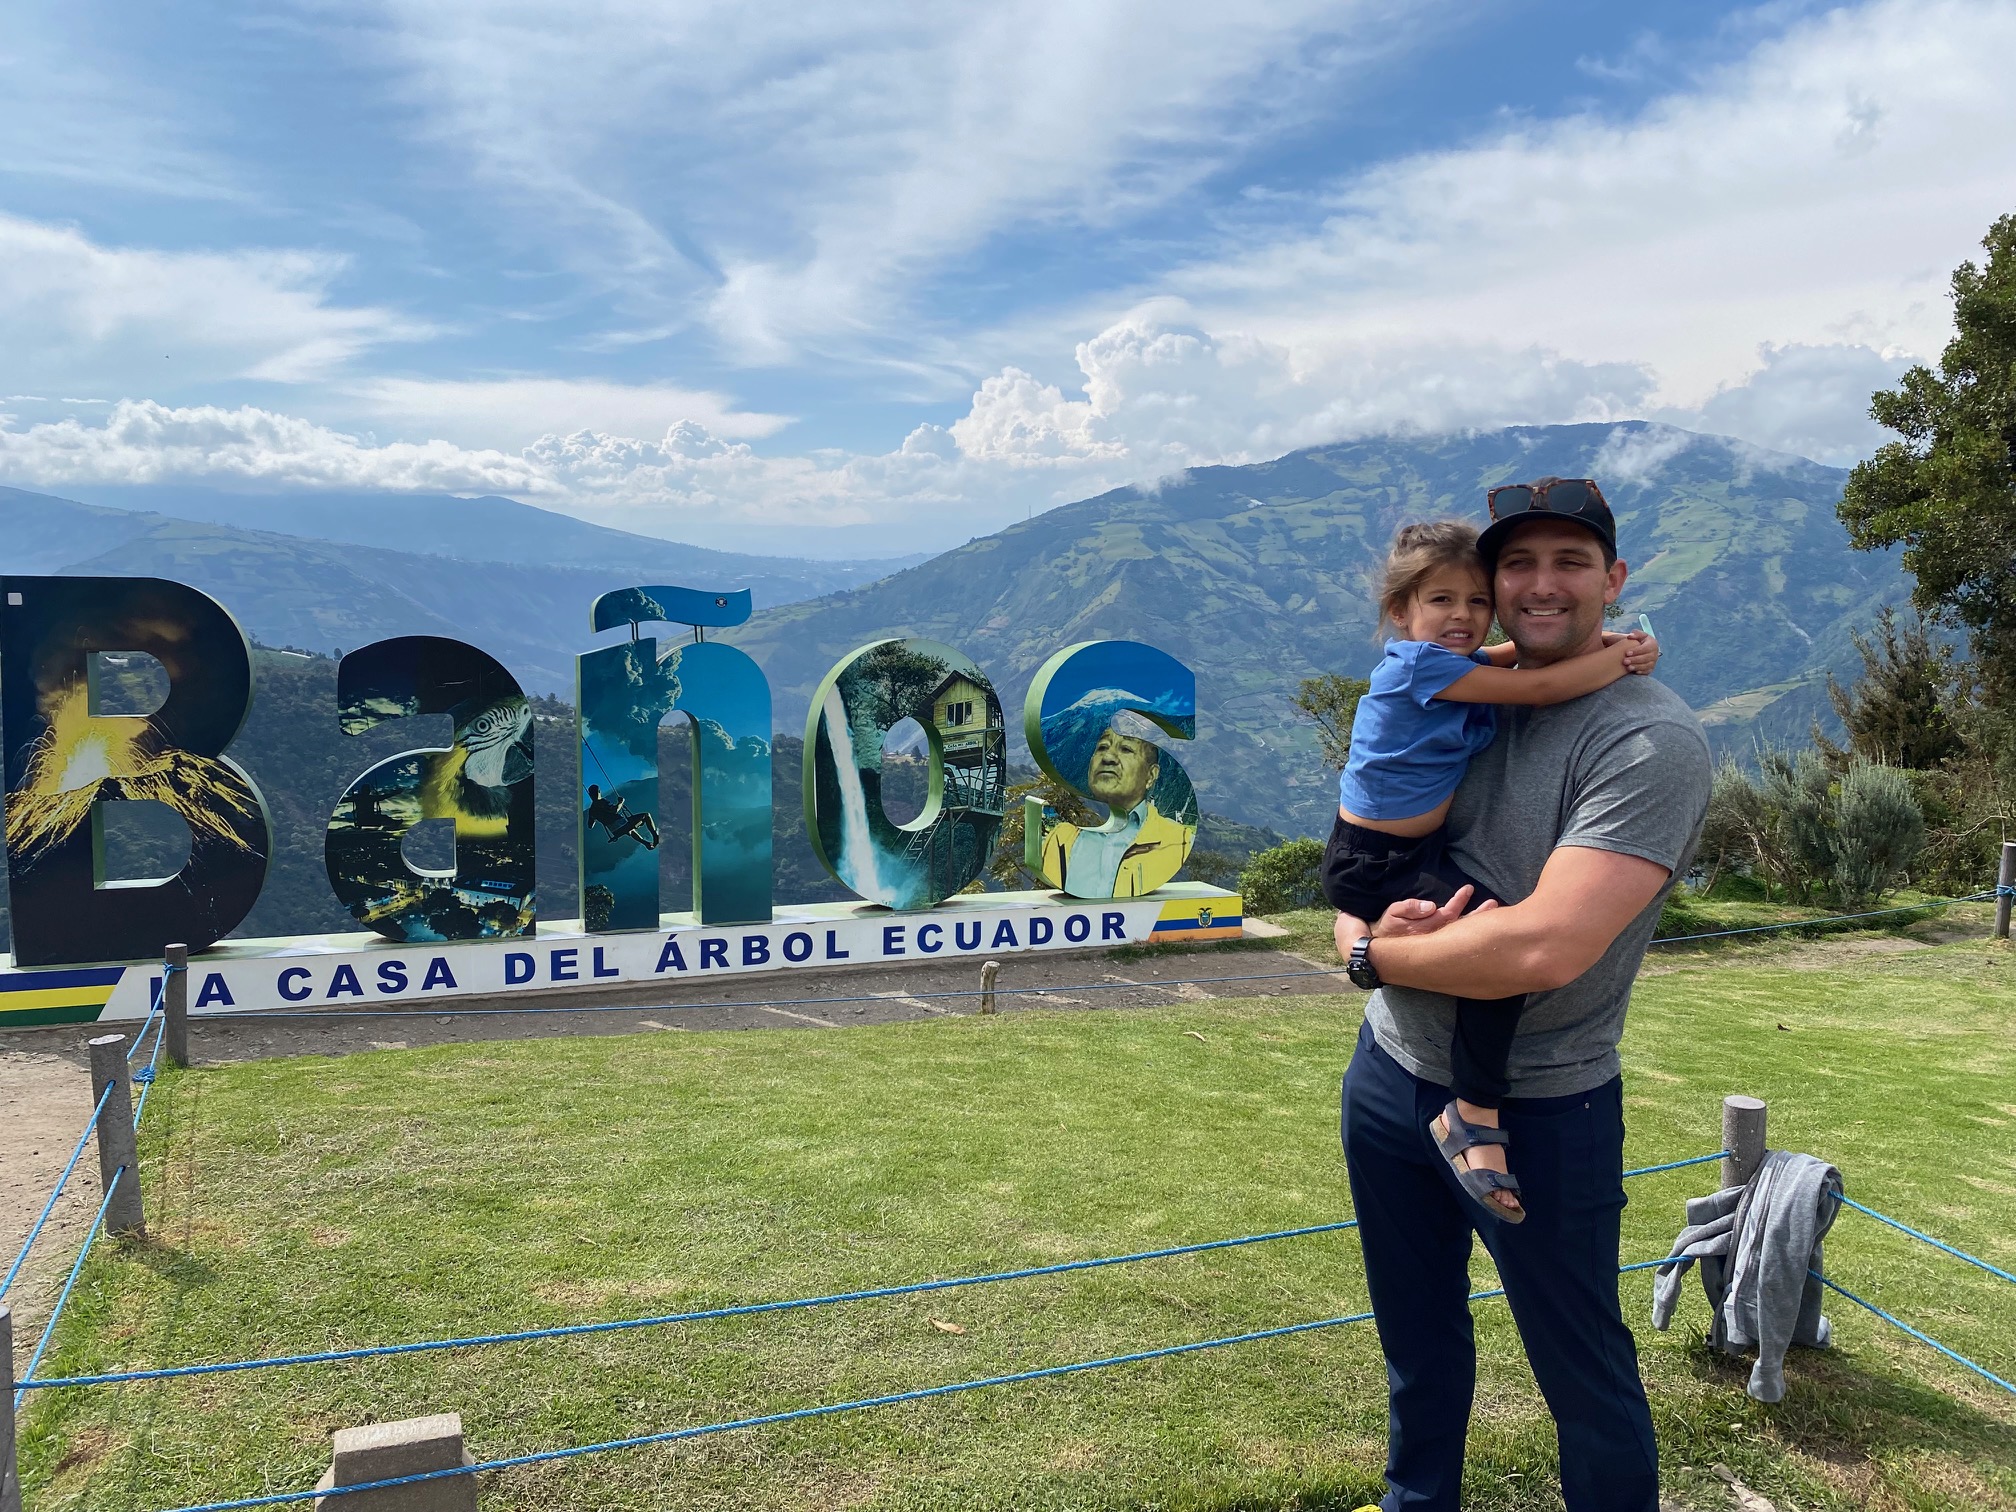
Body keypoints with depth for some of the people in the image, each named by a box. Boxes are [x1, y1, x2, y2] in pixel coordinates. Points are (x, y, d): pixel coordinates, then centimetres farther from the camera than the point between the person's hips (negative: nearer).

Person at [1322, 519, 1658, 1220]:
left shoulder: (1464, 662, 9)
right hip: (1371, 865, -11)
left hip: (1421, 848, 11)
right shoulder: (1422, 663, -19)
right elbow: (1540, 687, -22)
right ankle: (1474, 1118, -18)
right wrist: (1624, 655, -10)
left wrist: (1616, 644, -1)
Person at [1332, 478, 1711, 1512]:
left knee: (1584, 1373, 13)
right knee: (1417, 1343, 26)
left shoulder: (1651, 740, -18)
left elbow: (1545, 947, -28)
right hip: (1389, 1072, 7)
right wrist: (1374, 918, -16)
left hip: (1539, 1112, -6)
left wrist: (1373, 955, -15)